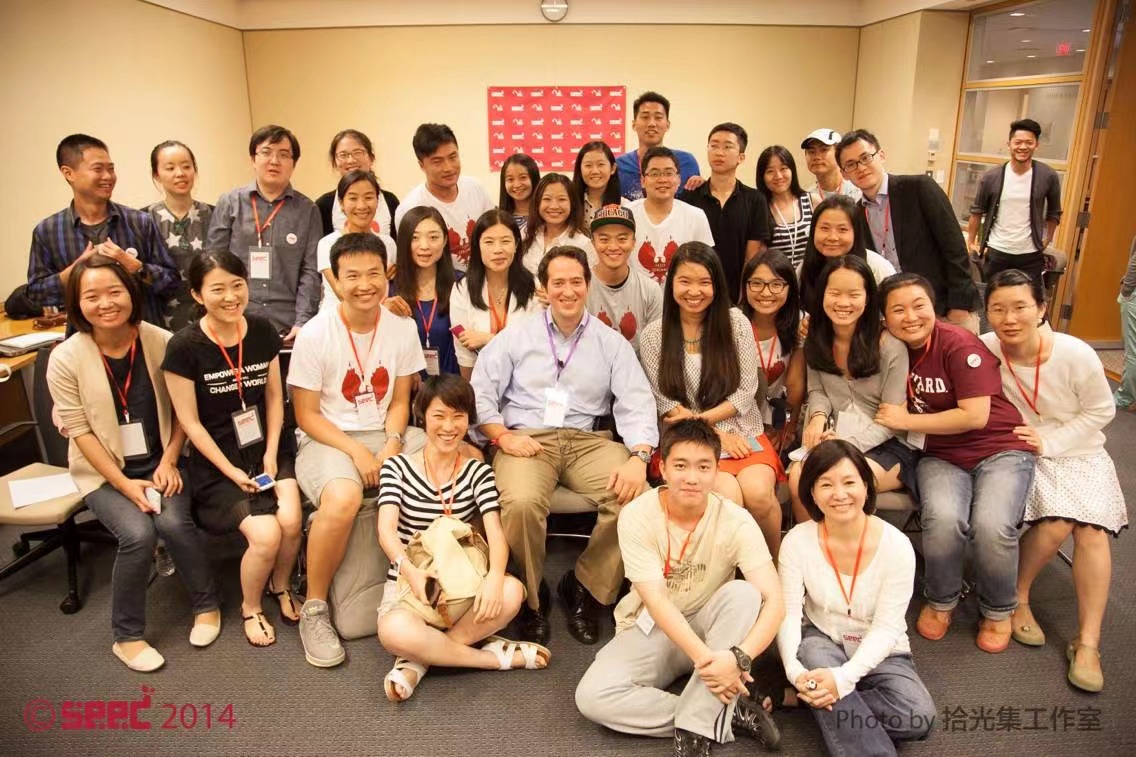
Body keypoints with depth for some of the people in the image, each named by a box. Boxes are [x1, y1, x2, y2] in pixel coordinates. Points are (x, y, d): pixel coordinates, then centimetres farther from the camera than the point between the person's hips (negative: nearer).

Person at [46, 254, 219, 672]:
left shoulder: (161, 342, -10)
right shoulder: (65, 359, -12)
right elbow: (80, 431, -9)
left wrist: (169, 461, -10)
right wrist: (124, 484, -14)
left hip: (159, 463, 1)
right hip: (104, 471, -1)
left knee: (173, 523, -24)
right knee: (138, 534, -23)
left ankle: (206, 604, 4)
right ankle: (127, 635, 0)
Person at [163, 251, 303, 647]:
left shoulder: (262, 332, 0)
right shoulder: (184, 347, -12)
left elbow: (274, 396, 6)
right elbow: (191, 423, -8)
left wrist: (271, 454, -4)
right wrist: (232, 472, -12)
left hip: (268, 447, 3)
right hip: (218, 459, -3)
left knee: (291, 521, -21)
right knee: (265, 535, -20)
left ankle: (281, 587, 13)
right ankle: (250, 608, 12)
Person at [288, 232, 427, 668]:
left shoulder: (402, 329, 1)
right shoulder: (316, 334, -9)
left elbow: (399, 401, 6)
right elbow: (307, 415, -6)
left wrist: (391, 445, -13)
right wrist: (356, 452, -19)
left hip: (387, 436, 4)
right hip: (327, 439, -4)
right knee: (343, 497, -37)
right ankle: (314, 609, -12)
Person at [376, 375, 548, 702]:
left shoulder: (478, 472, 4)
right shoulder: (397, 467, 0)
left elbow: (495, 531, -11)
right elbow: (386, 529, -14)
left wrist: (495, 576, -33)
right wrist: (410, 570, -36)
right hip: (407, 588, -1)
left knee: (511, 591, -30)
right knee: (396, 631, -36)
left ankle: (419, 659, -16)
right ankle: (495, 656, -14)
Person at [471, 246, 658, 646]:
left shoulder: (612, 343, 13)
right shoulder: (517, 335, 13)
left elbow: (637, 404, 2)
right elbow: (481, 392, 8)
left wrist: (639, 457, -16)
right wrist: (502, 435, -10)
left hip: (588, 440, 2)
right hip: (528, 439, -1)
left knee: (637, 498, -26)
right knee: (521, 503, -34)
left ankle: (585, 588, -1)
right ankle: (531, 596, -4)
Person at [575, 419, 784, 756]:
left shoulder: (735, 521, -18)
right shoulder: (636, 515, -20)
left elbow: (774, 600, -26)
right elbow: (655, 601, -25)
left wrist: (738, 657, -42)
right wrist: (704, 658, -37)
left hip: (708, 626, 0)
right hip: (651, 628, 0)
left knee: (743, 593, -32)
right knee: (592, 697, -25)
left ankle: (695, 726, -26)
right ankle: (726, 715, -16)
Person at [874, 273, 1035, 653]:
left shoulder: (960, 345, -13)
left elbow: (975, 416, -17)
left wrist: (907, 421, -12)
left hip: (1000, 449, -2)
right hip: (941, 457, 3)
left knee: (992, 526, -29)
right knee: (944, 520, -29)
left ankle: (997, 610, 4)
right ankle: (941, 601, 2)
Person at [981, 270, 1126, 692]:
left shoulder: (1076, 355, -17)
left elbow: (1100, 411, -4)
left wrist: (1048, 441, -14)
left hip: (1080, 453, 1)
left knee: (1092, 530, -19)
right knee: (1056, 524, -24)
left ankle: (1087, 642, -8)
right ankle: (1017, 597, 2)